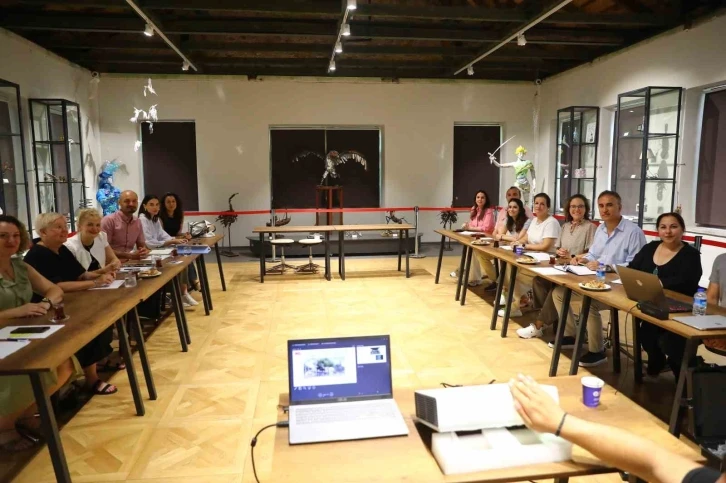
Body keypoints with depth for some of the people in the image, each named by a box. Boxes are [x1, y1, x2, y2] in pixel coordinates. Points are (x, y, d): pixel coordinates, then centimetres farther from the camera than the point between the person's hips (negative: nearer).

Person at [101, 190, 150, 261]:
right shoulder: (108, 220, -10)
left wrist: (144, 250, -8)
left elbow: (141, 245, 15)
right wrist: (129, 256, -21)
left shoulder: (137, 222, 9)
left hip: (130, 262, 7)